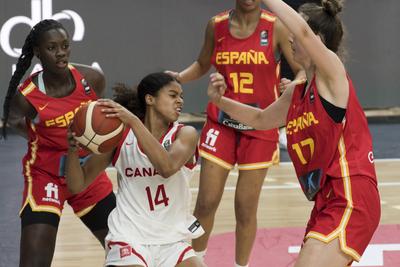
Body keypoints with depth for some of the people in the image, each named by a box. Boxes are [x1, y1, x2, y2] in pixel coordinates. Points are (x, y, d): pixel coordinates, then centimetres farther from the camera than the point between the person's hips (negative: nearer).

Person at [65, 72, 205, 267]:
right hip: (129, 240, -2)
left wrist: (134, 121, -31)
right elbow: (77, 185, -1)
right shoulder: (120, 136, -2)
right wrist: (73, 148, -20)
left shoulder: (185, 134, -3)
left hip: (173, 243, 2)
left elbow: (168, 167, -26)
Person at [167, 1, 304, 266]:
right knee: (206, 202, 2)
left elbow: (303, 70, -8)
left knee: (246, 207, 2)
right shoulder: (216, 25, 0)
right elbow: (203, 64, 16)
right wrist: (178, 78, -3)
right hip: (221, 123, 2)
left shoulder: (275, 27, -9)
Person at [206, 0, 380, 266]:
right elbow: (262, 119, 31)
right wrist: (220, 101, 17)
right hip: (326, 203, 10)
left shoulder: (332, 74, -9)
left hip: (350, 200, -10)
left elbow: (303, 31, -27)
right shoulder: (296, 93, 14)